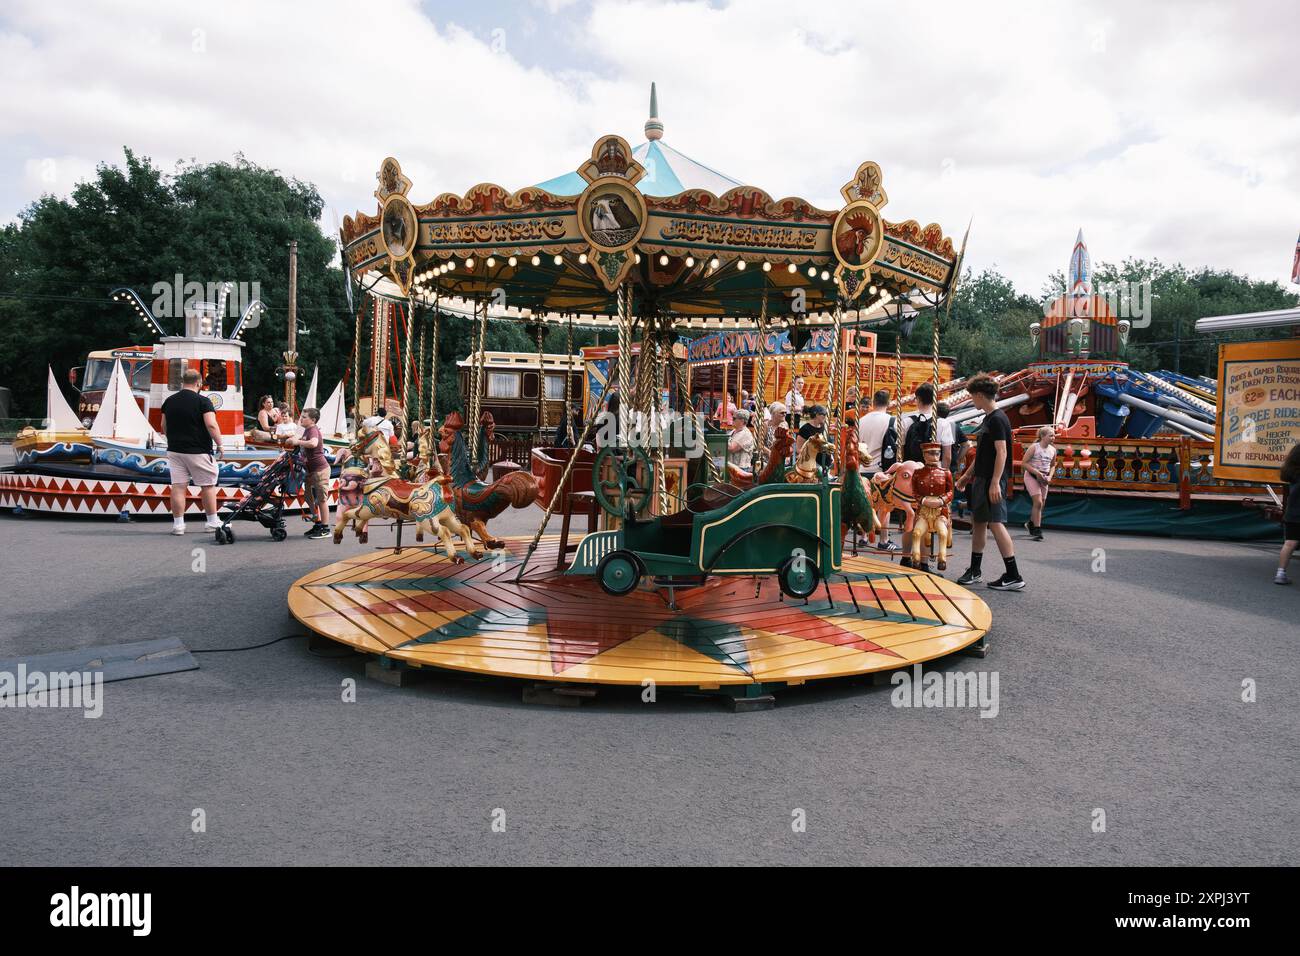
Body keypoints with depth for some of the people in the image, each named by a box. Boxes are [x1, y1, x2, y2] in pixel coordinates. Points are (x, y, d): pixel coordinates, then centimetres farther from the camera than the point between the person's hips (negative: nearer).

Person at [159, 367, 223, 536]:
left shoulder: (169, 401, 8)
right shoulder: (203, 401, -10)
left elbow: (164, 427, 16)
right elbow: (211, 425, -19)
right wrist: (219, 444, -9)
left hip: (175, 450, 5)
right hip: (199, 451, -5)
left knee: (178, 487, 5)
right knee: (208, 486, 6)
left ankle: (178, 524, 6)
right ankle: (212, 522, 12)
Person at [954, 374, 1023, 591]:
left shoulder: (998, 419, -14)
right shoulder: (988, 418, 16)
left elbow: (1001, 452, -20)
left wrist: (995, 482, -25)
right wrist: (968, 474, 26)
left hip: (992, 480, -10)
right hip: (981, 479, 10)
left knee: (995, 523, -11)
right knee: (977, 522, 14)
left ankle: (1014, 576, -9)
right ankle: (975, 571, 24)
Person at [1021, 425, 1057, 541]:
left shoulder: (1053, 450, 5)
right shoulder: (1034, 447, -11)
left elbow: (1052, 465, 19)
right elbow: (1023, 463, -12)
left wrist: (1050, 476, 1)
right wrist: (1037, 472, -19)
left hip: (1044, 478, 6)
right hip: (1031, 476, -6)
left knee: (1041, 504, 10)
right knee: (1038, 502, -16)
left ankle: (1030, 524, 35)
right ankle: (1037, 531, -10)